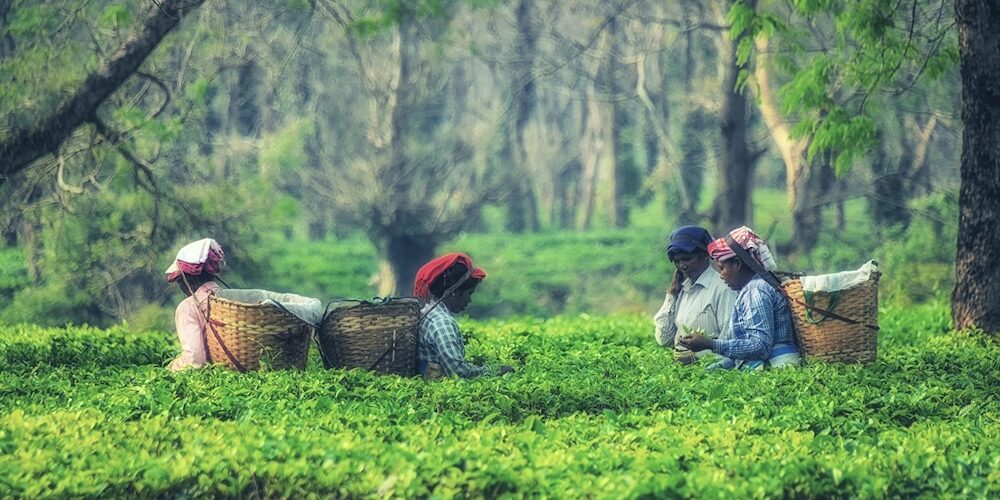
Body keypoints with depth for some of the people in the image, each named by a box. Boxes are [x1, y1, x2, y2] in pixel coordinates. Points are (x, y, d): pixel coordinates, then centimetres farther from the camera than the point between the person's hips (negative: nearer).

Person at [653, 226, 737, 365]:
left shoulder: (721, 287, -5)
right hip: (680, 363, 7)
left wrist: (696, 356, -21)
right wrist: (671, 294, 11)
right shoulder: (681, 289, 17)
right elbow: (664, 340, 13)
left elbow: (729, 338, -12)